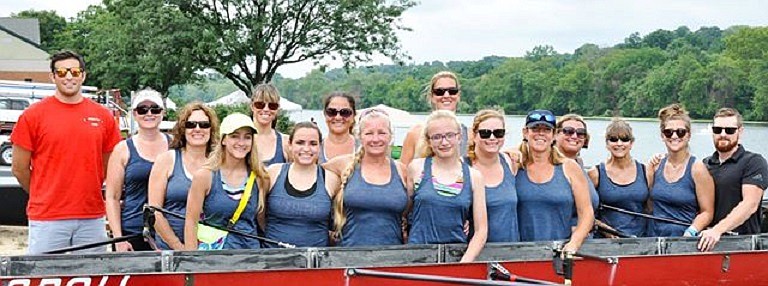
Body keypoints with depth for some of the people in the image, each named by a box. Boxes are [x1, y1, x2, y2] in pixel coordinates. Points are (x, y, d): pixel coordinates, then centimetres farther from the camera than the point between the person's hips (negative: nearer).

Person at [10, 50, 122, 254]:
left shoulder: (103, 116, 6)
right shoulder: (33, 115, -1)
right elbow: (19, 168, 3)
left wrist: (85, 193, 14)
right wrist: (44, 197, 10)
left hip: (92, 218, 3)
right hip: (46, 218, -3)